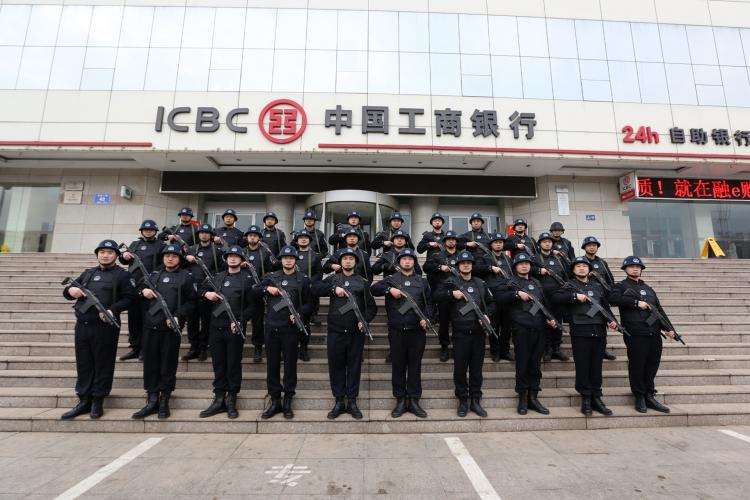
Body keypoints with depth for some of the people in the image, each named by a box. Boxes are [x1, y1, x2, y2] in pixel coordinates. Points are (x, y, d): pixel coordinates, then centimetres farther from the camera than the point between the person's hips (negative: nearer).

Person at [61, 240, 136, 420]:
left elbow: (129, 298, -9)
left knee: (103, 364, 3)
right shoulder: (88, 273, 19)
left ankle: (97, 401, 15)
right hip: (82, 325, 6)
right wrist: (70, 290, -2)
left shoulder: (123, 275, 0)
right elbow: (67, 292, 22)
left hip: (105, 326, -6)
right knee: (83, 364, 12)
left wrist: (113, 310, -25)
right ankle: (84, 401, 23)